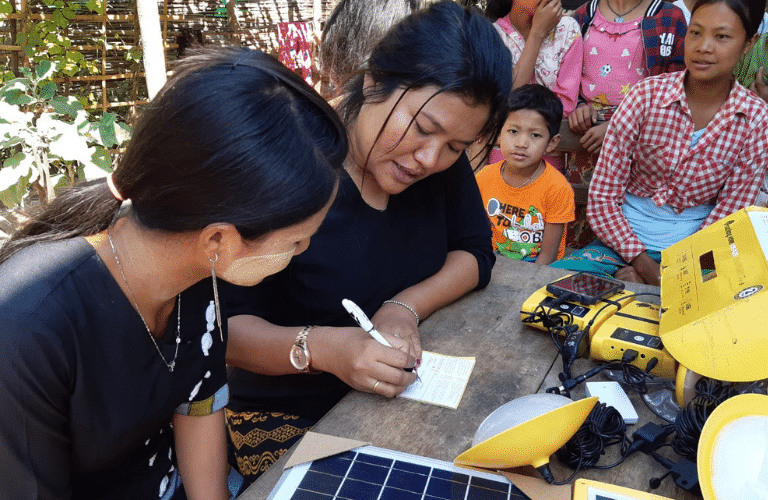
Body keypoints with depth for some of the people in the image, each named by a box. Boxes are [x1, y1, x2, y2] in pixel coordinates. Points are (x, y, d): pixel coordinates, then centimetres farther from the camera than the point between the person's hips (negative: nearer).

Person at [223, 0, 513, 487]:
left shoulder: (444, 161, -4)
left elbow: (475, 251, 4)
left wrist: (405, 306, -14)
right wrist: (319, 347, -37)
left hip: (404, 395, 5)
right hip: (287, 415, -4)